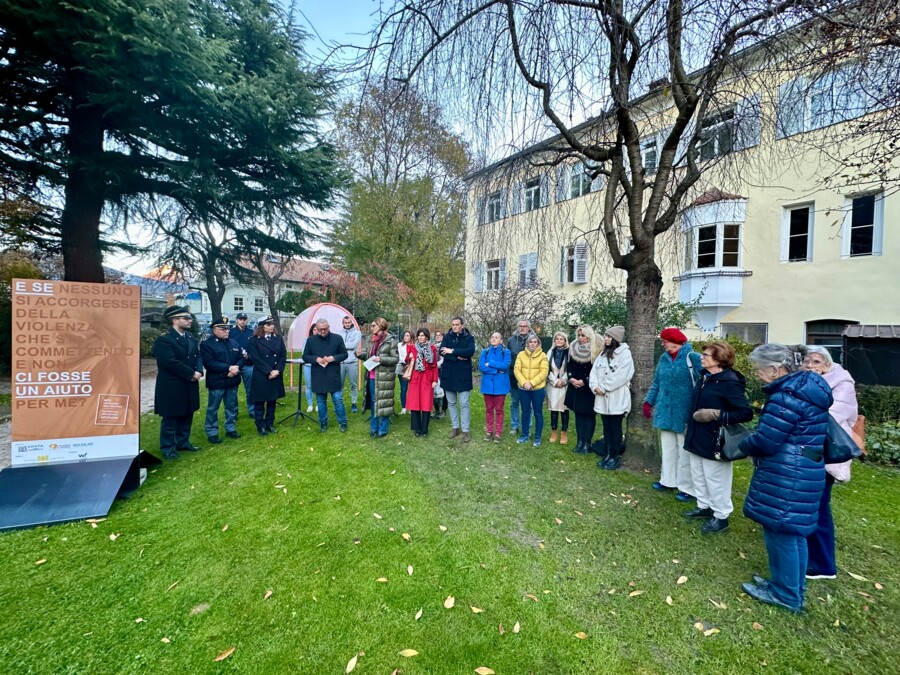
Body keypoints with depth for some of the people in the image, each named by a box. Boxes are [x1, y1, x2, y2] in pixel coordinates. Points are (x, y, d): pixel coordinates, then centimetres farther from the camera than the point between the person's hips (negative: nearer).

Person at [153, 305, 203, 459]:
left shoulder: (191, 337, 10)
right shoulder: (163, 340, -16)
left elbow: (198, 356, 8)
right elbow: (170, 362, -24)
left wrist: (198, 371, -11)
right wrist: (191, 373, -18)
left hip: (189, 385, 7)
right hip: (171, 386, -7)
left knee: (186, 415, 16)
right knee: (170, 418, 5)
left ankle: (183, 442, 31)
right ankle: (168, 448, 17)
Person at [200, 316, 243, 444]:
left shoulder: (234, 343, 11)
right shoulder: (206, 344, -8)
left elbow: (241, 358, 9)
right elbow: (209, 363, -18)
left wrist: (236, 368, -13)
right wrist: (229, 368, -22)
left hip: (232, 381, 6)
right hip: (216, 382, -5)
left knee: (232, 407, 14)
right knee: (213, 408, 5)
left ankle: (231, 429, 26)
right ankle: (212, 432, 16)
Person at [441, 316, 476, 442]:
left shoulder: (469, 337, -2)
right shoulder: (447, 336, 3)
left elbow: (471, 351, -20)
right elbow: (442, 352, -10)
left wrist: (453, 351, -21)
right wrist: (458, 357, -20)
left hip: (463, 375, -3)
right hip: (448, 374, 3)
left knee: (464, 404, 0)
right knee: (451, 403, 12)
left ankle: (465, 430, 8)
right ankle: (455, 427, 25)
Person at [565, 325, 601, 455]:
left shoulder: (595, 351, -10)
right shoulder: (573, 348, 7)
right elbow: (569, 365, 8)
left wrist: (584, 381, -16)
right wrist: (571, 378, -7)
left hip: (589, 388, -5)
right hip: (575, 386, 5)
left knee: (589, 415, 2)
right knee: (578, 414, 10)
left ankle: (587, 443, 8)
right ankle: (579, 442, 17)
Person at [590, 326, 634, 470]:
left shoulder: (625, 353, -8)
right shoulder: (603, 354, 13)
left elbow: (621, 376, -17)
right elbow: (594, 371, 9)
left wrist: (603, 387, -14)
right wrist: (595, 386, -8)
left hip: (617, 398, -6)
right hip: (603, 397, 7)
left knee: (615, 428, 2)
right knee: (606, 428, 13)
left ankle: (615, 457, 12)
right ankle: (608, 455, 22)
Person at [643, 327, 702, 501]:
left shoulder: (693, 358, -13)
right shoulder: (664, 358, 7)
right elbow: (657, 382, 14)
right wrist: (648, 402, 11)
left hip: (684, 413, -6)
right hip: (666, 411, 6)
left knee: (685, 452, 6)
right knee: (668, 449, 17)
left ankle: (687, 488, 19)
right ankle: (668, 480, 31)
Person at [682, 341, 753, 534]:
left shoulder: (729, 383, -20)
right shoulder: (704, 376, 4)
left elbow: (746, 413, -21)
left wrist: (717, 415, -27)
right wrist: (690, 428, 18)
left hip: (714, 441, -8)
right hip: (697, 437, 9)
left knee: (715, 480, 7)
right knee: (698, 476, 21)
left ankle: (721, 517, 24)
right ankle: (704, 507, 38)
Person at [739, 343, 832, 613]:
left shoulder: (787, 396, -23)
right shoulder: (806, 386, 9)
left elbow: (765, 440, -22)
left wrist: (744, 444, -1)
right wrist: (753, 443, 8)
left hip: (786, 477, -10)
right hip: (805, 472, 10)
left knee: (780, 532, 5)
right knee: (793, 532, 20)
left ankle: (786, 594, 21)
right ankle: (793, 587, 36)